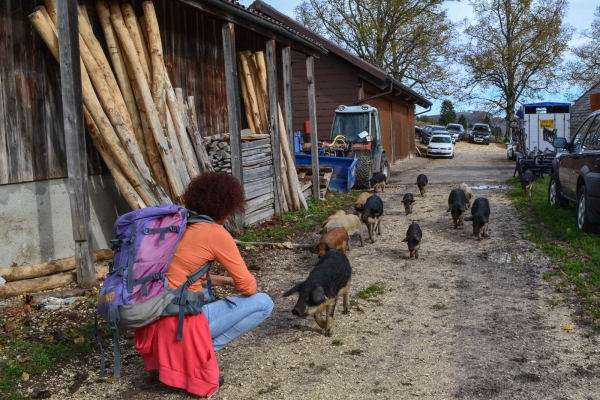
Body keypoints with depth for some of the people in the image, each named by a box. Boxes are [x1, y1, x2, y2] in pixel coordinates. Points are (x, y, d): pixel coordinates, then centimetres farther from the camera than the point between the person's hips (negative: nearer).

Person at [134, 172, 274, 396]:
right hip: (177, 321, -8)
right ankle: (197, 355, -1)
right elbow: (248, 287, -4)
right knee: (263, 303, 1)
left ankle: (193, 349, 17)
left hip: (153, 317, 8)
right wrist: (236, 283, 18)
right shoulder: (215, 233, -10)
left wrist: (226, 281, 22)